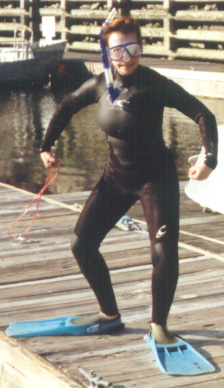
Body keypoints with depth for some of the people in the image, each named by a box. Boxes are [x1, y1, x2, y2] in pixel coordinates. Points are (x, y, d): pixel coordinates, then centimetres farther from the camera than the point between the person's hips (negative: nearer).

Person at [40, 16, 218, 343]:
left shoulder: (156, 85, -18)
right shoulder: (100, 84, -4)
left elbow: (203, 115, -21)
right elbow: (66, 107, 14)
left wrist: (210, 159, -34)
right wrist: (47, 146, 12)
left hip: (156, 178, -5)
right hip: (115, 177, 5)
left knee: (164, 254, -15)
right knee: (82, 245, 2)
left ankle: (159, 325, 6)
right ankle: (110, 315, 19)